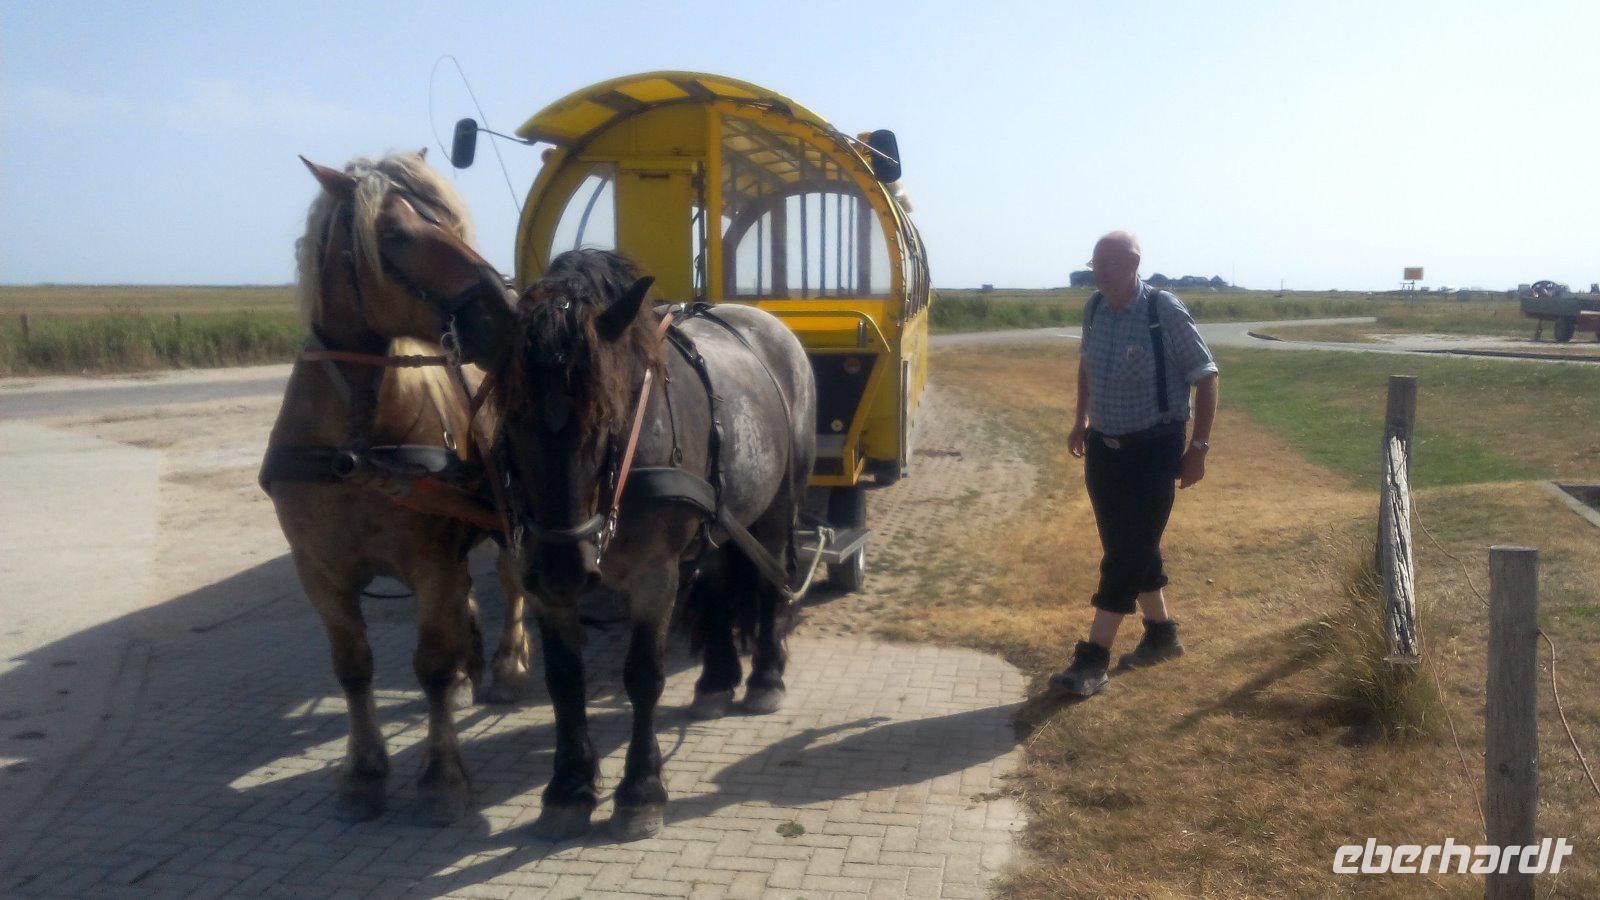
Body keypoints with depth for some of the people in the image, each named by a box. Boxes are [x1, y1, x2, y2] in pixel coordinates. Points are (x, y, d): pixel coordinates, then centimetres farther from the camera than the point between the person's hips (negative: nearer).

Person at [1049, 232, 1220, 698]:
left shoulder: (1166, 312, -17)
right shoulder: (1095, 308, 1)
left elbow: (1205, 377, -11)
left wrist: (1198, 447, -12)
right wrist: (1082, 420, 20)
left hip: (1153, 450, -6)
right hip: (1104, 446, 6)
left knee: (1128, 553, -6)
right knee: (1128, 548, 14)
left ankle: (1093, 659, -4)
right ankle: (1162, 633, 33)